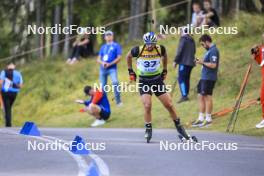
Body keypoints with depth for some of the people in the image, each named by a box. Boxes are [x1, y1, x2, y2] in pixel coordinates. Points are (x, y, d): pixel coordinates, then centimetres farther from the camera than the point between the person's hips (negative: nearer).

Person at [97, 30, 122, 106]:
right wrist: (102, 63, -8)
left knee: (115, 82, -26)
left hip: (112, 68, -5)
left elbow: (119, 58, -3)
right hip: (103, 69, 5)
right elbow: (98, 59, 16)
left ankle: (118, 101, -22)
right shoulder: (103, 47, 18)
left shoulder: (116, 46, 5)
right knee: (102, 86, 6)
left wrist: (109, 64, -12)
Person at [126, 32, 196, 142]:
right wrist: (130, 71, 7)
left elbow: (165, 56, 16)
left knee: (169, 105, 1)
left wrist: (165, 70, 18)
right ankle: (148, 130, 1)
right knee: (147, 106, -17)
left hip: (157, 80, 2)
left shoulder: (160, 49, -9)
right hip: (144, 82, -2)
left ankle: (178, 126, 18)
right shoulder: (138, 50, -14)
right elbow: (128, 56, 7)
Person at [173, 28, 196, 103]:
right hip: (190, 62, 8)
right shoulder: (192, 40, 16)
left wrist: (176, 61, -7)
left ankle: (184, 96, -22)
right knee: (186, 79, 13)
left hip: (184, 62, -8)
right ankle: (185, 95, 15)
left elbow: (180, 50, -12)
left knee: (181, 79, -11)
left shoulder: (183, 38, -7)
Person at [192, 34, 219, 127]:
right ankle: (201, 118, 18)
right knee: (200, 97, 12)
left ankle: (208, 119, 5)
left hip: (209, 78, -10)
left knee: (207, 97, -3)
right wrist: (201, 62, 8)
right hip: (204, 77, 10)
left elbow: (213, 65, -23)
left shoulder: (213, 51, -16)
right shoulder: (209, 50, 16)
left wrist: (203, 62, -13)